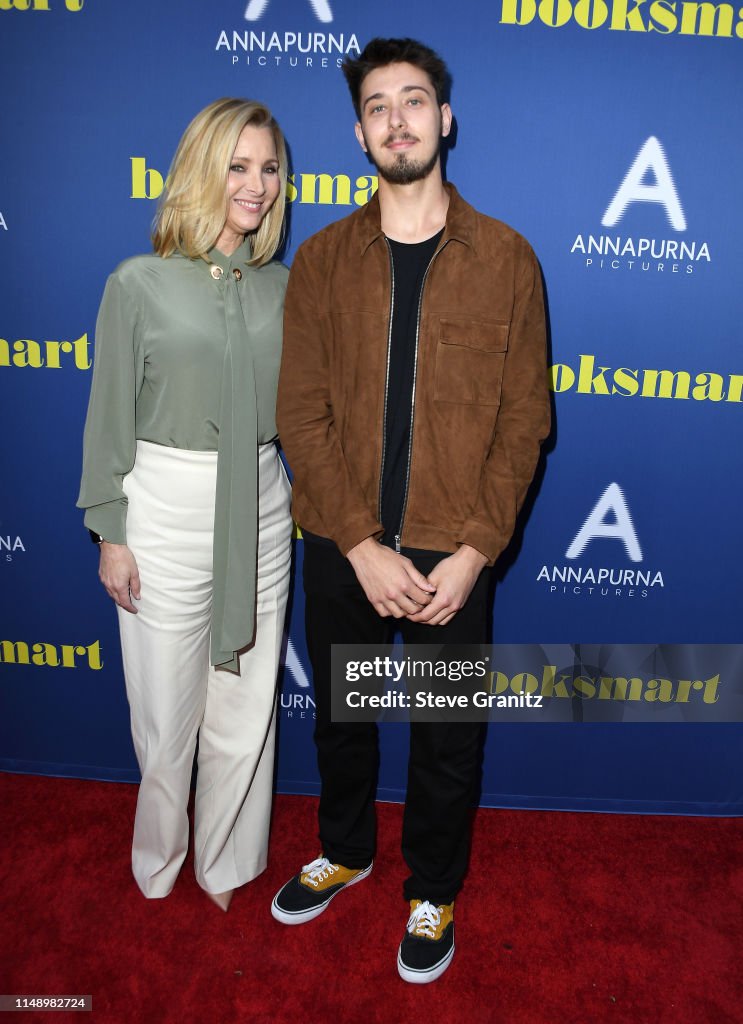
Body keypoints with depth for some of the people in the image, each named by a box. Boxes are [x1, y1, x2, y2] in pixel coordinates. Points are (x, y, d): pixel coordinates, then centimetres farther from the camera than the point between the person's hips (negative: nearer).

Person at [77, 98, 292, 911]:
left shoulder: (281, 286, 5)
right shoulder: (140, 283, -6)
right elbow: (110, 418, -4)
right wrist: (109, 533, -5)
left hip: (259, 508, 4)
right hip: (167, 510, -3)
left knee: (247, 704, 14)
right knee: (167, 707, 11)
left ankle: (227, 863, 39)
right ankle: (159, 866, 40)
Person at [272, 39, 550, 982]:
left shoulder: (506, 258, -1)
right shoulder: (322, 259, 2)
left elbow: (524, 420, -4)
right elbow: (301, 413, -5)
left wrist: (474, 551, -13)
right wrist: (365, 547, -14)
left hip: (454, 553, -1)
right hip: (343, 547, 2)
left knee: (447, 740, 14)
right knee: (340, 718, 20)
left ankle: (433, 893, 41)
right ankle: (345, 851, 49)